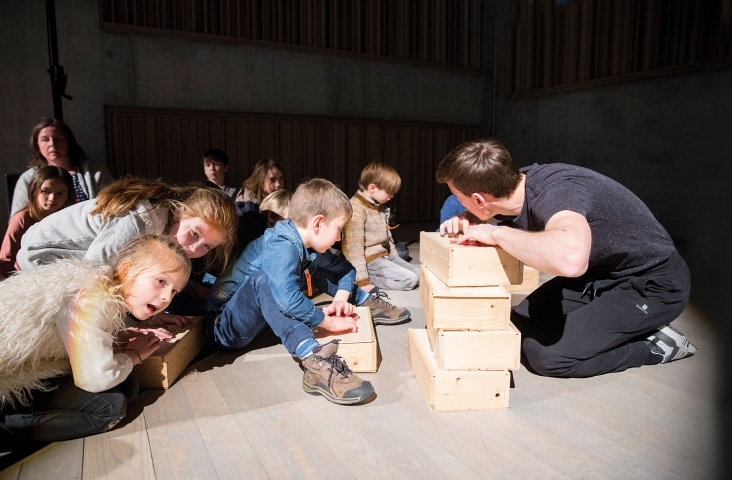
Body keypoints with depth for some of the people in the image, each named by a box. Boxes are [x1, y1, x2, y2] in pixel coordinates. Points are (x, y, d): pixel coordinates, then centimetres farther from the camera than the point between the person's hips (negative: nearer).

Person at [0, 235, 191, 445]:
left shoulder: (110, 290, 0)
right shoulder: (92, 300, -28)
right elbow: (96, 378, -30)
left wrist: (123, 343, -7)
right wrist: (133, 355, -12)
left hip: (33, 365, 9)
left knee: (127, 385, 0)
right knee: (110, 406, -14)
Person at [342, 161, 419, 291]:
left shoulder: (378, 205, 10)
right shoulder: (356, 209, -21)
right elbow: (354, 248, -23)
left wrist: (394, 255, 18)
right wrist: (363, 280, -24)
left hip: (386, 255, 10)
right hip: (370, 260, -10)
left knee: (419, 275, 2)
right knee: (410, 279, -17)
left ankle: (371, 278, 2)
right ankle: (369, 279, -7)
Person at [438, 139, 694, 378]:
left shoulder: (554, 190, -34)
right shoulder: (514, 185, -10)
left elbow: (570, 259, -57)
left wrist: (498, 232, -40)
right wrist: (467, 224, -10)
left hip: (652, 285, -8)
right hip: (600, 273, 8)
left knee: (545, 353, -17)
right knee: (519, 327, 2)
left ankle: (657, 345, 2)